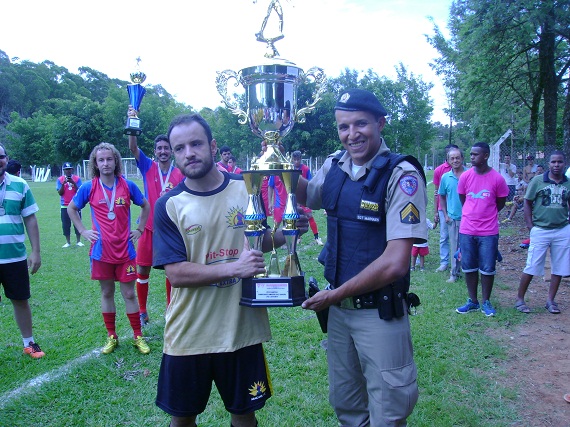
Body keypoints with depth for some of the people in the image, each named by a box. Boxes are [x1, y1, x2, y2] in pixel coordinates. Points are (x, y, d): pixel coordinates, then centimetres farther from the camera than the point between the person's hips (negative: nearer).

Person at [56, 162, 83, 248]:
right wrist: (63, 184, -18)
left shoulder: (77, 179, 0)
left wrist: (73, 183, -19)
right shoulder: (60, 179, 3)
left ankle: (78, 241, 10)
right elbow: (60, 193, -4)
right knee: (65, 224, 3)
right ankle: (68, 242, 12)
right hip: (64, 206, 1)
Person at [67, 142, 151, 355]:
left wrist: (140, 229, 6)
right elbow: (71, 209, 13)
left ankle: (138, 336, 17)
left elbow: (145, 205, 12)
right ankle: (112, 337, 25)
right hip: (101, 250, 1)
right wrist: (83, 231, 4)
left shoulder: (127, 185, -3)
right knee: (107, 293, 11)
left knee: (129, 294, 5)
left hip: (125, 249, 0)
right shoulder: (89, 187, -2)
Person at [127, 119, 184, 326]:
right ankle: (142, 312, 19)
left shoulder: (180, 175, 0)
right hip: (149, 227, 0)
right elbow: (133, 148, -16)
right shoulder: (148, 167, -1)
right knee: (142, 270, 4)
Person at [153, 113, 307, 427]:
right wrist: (234, 267, -25)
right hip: (189, 334, -1)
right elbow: (176, 274, -15)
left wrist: (287, 233, -9)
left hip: (242, 328, 1)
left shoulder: (246, 188, -2)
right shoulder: (169, 206, -7)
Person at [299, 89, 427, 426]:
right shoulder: (334, 166, 1)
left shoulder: (402, 175, -18)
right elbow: (306, 195, 24)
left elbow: (394, 263, -23)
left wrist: (334, 295, -13)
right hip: (338, 308, 6)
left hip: (381, 312, -6)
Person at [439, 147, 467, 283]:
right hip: (453, 218, 2)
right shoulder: (445, 177, 3)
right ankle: (455, 273, 21)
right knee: (454, 247, 10)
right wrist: (445, 214, 6)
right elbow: (442, 196, 13)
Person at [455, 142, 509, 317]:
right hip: (466, 230, 2)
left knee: (487, 268, 6)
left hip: (489, 232, -2)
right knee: (469, 267, 9)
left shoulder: (497, 178, -9)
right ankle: (473, 301, 22)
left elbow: (501, 203, 5)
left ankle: (486, 302, 21)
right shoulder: (465, 176, -3)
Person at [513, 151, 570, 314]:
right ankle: (519, 299, 12)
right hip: (541, 230, -3)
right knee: (531, 267, 0)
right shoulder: (538, 181, -5)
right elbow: (527, 203, 0)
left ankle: (550, 301, 23)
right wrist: (530, 225, -6)